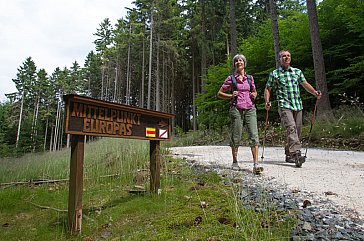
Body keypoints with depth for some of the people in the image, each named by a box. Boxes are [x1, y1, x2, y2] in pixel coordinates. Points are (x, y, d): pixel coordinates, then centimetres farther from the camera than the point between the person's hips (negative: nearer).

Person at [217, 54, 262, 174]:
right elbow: (219, 93, 7)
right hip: (236, 109, -2)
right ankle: (235, 162, 19)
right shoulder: (231, 78, 5)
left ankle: (256, 165, -7)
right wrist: (231, 95, -10)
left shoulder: (250, 78, 14)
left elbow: (254, 91, 28)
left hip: (250, 109, 3)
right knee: (236, 136, 2)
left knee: (254, 135, -9)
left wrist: (254, 95, 5)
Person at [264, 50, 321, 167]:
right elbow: (267, 89, 8)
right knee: (291, 128, -22)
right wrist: (267, 101, -7)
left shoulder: (297, 71, 18)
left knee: (297, 130, 6)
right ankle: (296, 154, -27)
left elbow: (305, 84, 18)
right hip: (284, 105, -5)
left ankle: (289, 155, 19)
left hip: (298, 105, 5)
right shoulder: (274, 73, 7)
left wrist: (315, 93, 0)